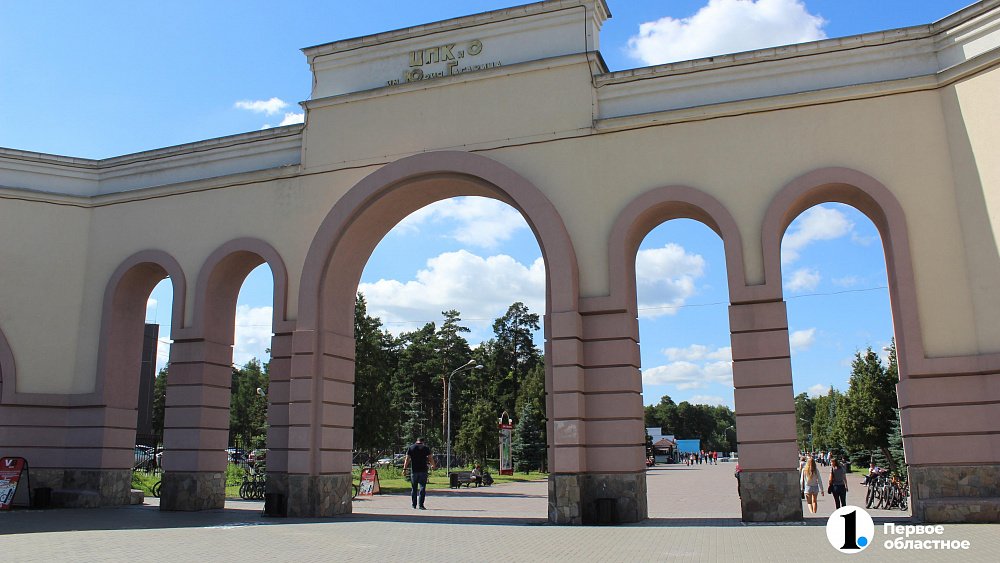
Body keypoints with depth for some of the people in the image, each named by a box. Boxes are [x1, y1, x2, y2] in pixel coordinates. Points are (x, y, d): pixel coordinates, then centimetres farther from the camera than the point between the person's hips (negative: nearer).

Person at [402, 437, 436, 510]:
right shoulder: (426, 448, 3)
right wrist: (433, 466, 19)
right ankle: (420, 505, -7)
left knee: (414, 488, 11)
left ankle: (414, 505, 15)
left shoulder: (411, 448, 7)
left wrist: (405, 468, 1)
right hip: (423, 470, -2)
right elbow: (430, 458, 3)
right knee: (422, 488, -1)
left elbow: (407, 459, 1)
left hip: (414, 471, 2)